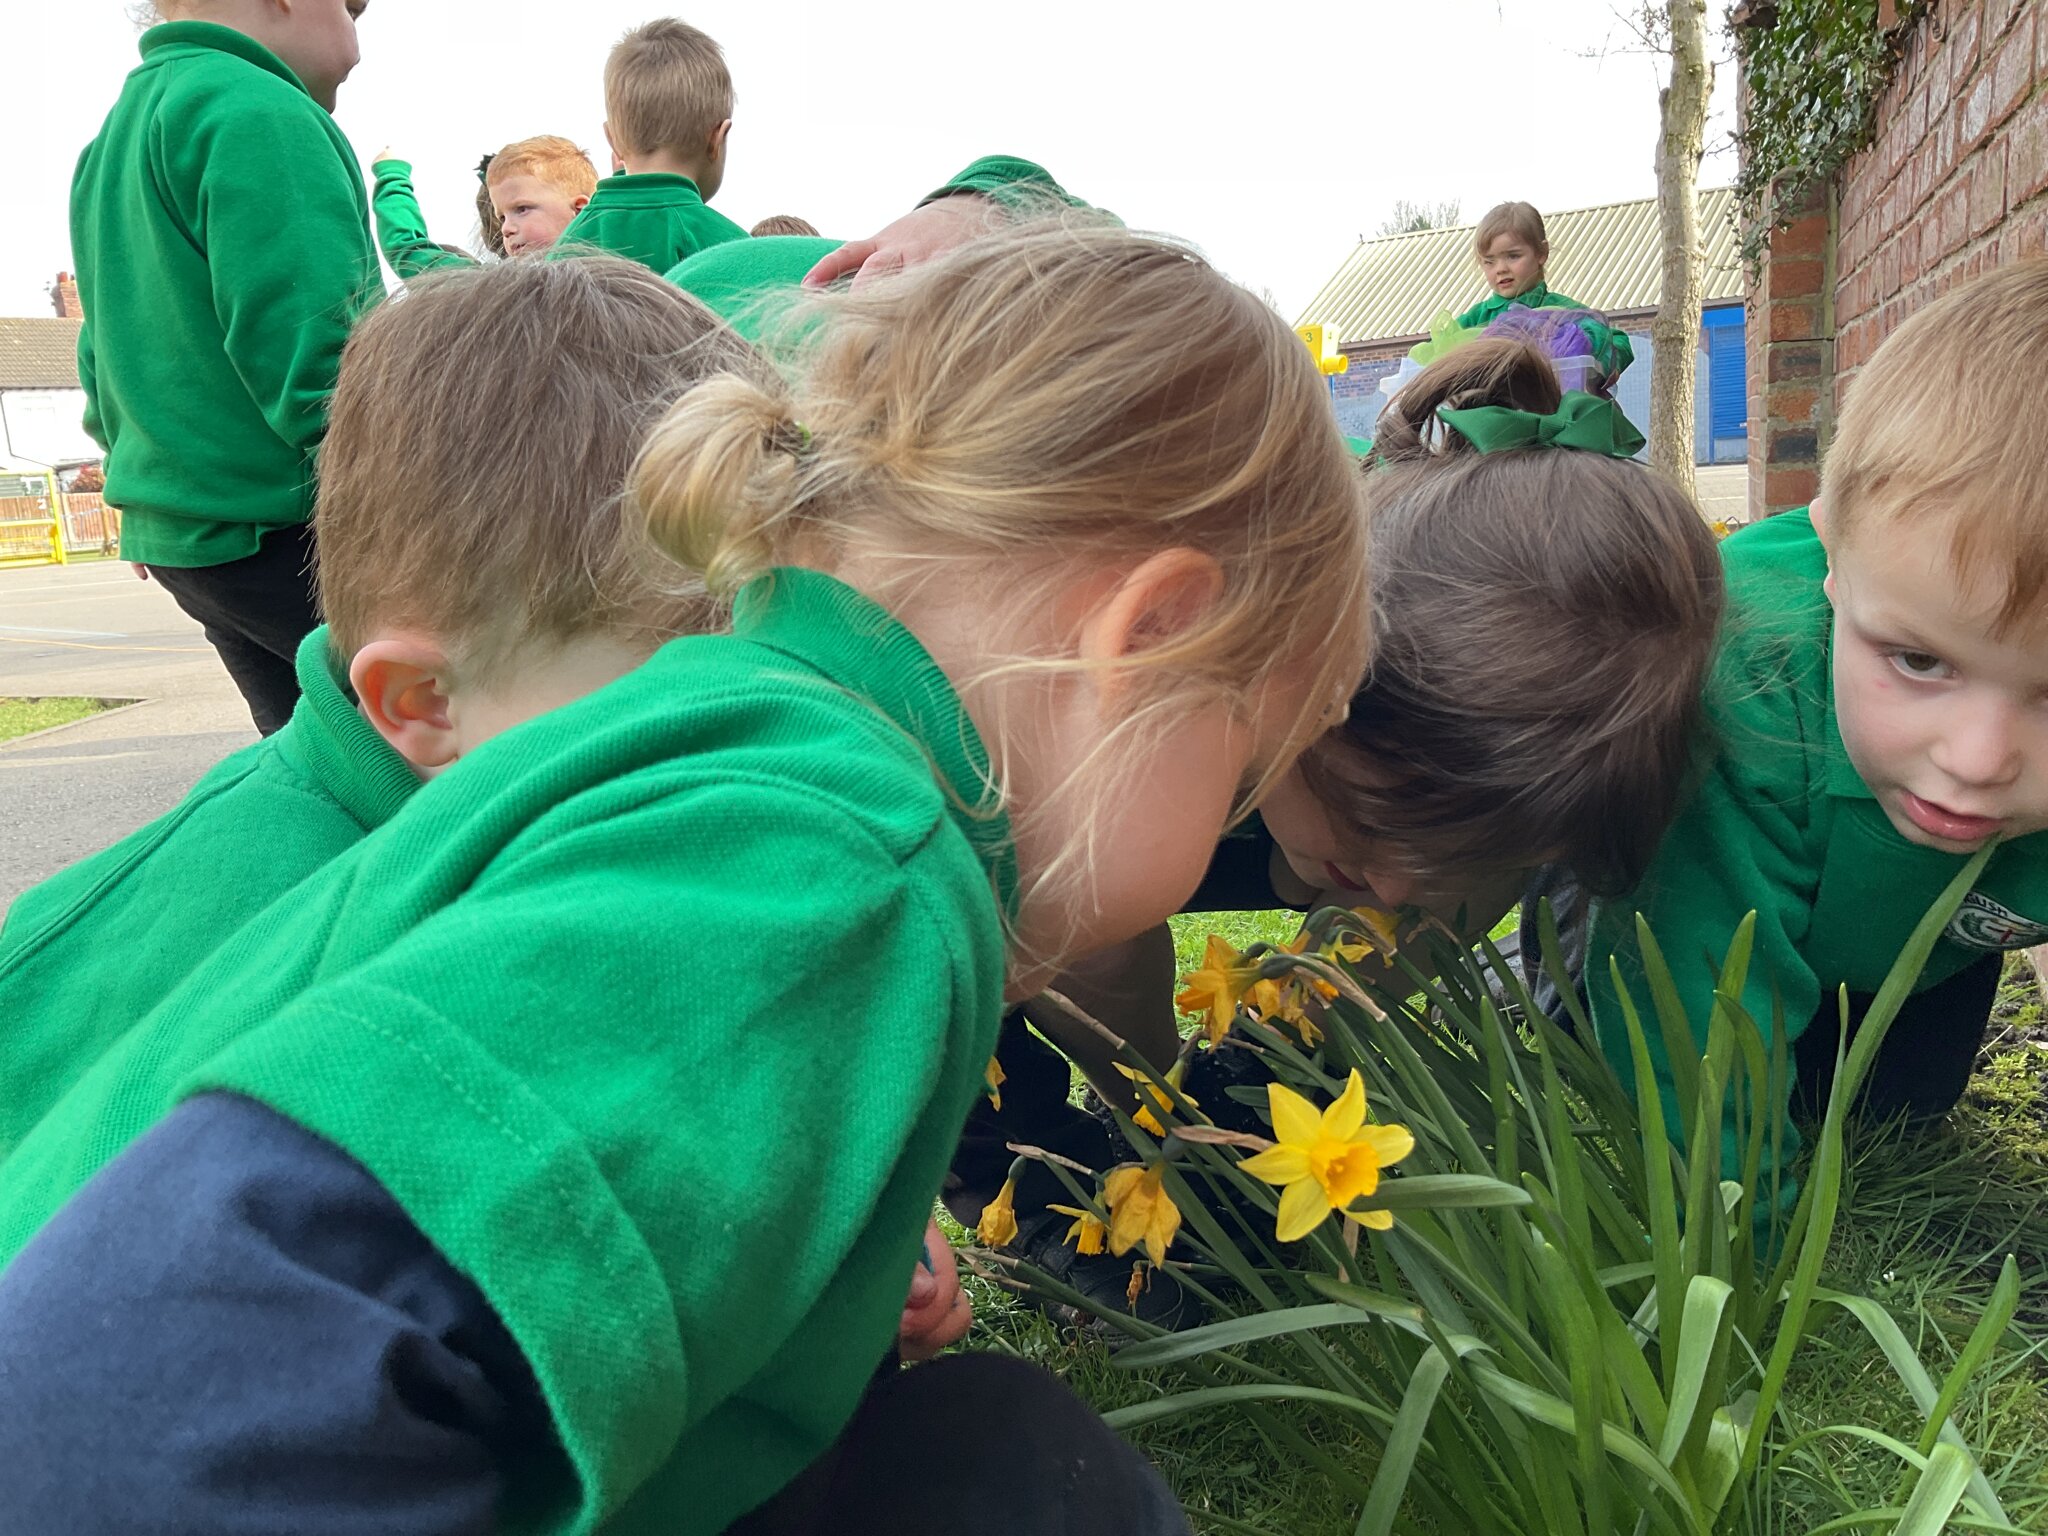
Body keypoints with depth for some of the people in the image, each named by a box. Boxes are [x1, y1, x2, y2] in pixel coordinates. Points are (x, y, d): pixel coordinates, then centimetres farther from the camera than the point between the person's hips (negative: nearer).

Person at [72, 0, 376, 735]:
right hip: (295, 529, -10)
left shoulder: (112, 139, 20)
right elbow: (312, 349, -21)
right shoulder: (259, 114, -11)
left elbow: (104, 355, 25)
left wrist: (142, 481, 32)